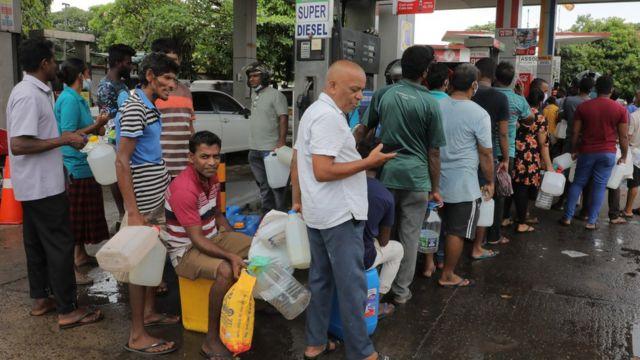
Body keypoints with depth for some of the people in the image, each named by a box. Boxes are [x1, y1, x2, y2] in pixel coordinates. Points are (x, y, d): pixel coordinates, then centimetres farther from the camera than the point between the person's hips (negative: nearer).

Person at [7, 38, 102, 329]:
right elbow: (18, 145, -26)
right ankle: (68, 310, 5)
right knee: (60, 245, -3)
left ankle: (40, 299, 29)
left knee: (37, 242, 16)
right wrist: (62, 140, -21)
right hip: (42, 186, -10)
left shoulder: (34, 91, 11)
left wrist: (65, 137, 15)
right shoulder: (28, 96, -21)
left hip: (36, 184, 10)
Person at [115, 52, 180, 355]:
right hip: (144, 202, -9)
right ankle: (137, 336, 9)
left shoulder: (150, 107, 12)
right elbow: (121, 163, -22)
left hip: (157, 197, 9)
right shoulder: (134, 109, -18)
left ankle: (149, 312, 34)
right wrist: (133, 213, -25)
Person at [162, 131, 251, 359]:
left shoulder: (211, 178, 1)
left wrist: (235, 242, 1)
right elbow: (197, 240, -28)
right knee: (226, 270, -34)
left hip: (213, 238, 9)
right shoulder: (183, 189, -27)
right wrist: (231, 256, -37)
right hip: (186, 251, -9)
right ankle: (211, 341, -21)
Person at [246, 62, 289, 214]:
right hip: (254, 148, 9)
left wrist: (281, 142, -25)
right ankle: (267, 213, 26)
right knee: (263, 184, 16)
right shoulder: (254, 94, 15)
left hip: (271, 148, -8)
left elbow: (283, 118, -16)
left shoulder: (276, 95, -10)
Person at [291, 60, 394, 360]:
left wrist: (297, 199, 26)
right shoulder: (329, 117, -18)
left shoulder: (313, 111, 15)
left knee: (320, 278, 15)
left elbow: (296, 160, 20)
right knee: (352, 286, -1)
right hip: (340, 214, -10)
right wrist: (369, 162, -18)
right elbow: (322, 171, -24)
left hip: (318, 213, 10)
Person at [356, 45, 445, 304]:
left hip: (385, 173, 3)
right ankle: (401, 290, 19)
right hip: (416, 176, -2)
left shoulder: (383, 95, 0)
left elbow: (362, 130, 4)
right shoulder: (429, 103, -7)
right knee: (409, 236, 9)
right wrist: (435, 188, 5)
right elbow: (433, 151, -3)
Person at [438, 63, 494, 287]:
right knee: (457, 232, 7)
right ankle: (447, 276, 18)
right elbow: (486, 153, -9)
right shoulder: (479, 114, -14)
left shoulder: (436, 107, -1)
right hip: (463, 185, -5)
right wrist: (490, 182, 5)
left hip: (436, 180, 5)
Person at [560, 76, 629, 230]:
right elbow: (624, 136, -1)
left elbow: (575, 133, -1)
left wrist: (574, 151, 11)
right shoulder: (621, 109, -3)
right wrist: (624, 156, 9)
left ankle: (567, 217, 13)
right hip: (608, 153, -1)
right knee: (599, 186, 6)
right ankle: (591, 221, 10)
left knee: (578, 183, 11)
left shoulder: (583, 106, -2)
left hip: (587, 151, 1)